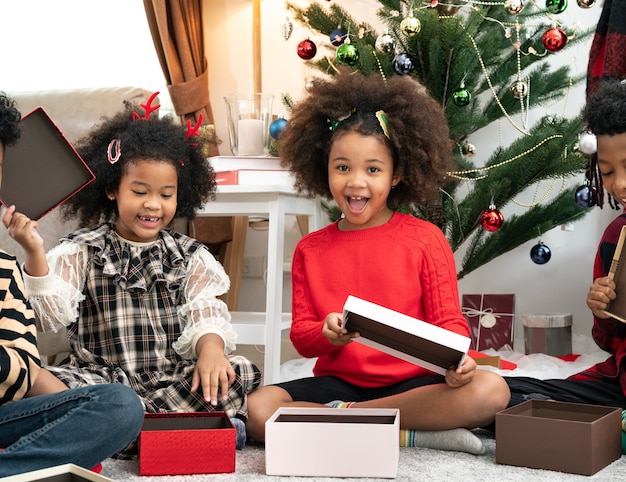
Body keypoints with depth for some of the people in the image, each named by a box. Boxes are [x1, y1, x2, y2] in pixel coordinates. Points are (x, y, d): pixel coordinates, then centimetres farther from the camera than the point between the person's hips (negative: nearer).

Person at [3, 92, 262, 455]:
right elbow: (53, 315, -8)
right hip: (104, 378, -2)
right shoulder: (82, 251, 4)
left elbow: (206, 313, 0)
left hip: (175, 379, 2)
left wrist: (210, 349, -23)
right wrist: (35, 255, -24)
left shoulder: (189, 256, 11)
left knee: (241, 373, -24)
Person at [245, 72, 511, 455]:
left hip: (413, 384, -1)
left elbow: (448, 321, 1)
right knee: (257, 408, -26)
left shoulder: (426, 240, 3)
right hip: (338, 381, 2)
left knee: (490, 390, -30)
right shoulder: (310, 250, 9)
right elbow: (301, 336, 7)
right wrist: (327, 335, -18)